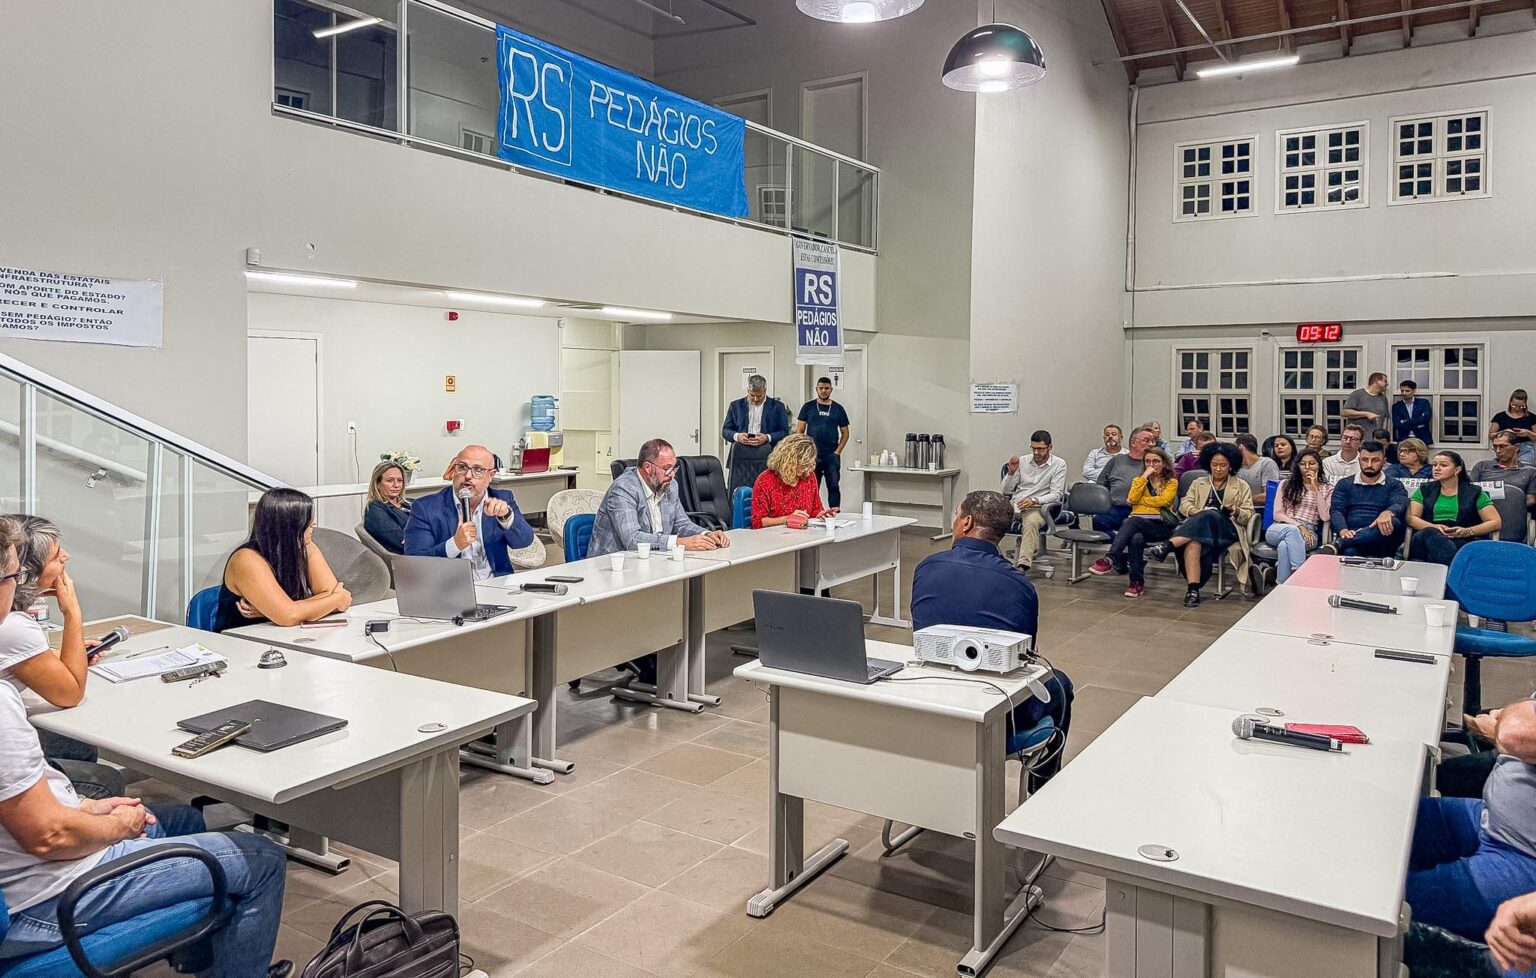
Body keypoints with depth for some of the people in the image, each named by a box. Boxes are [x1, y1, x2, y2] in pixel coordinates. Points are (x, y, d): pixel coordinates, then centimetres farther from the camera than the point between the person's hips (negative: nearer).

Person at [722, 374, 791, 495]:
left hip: (766, 460, -1)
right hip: (740, 460, 1)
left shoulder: (777, 407, 7)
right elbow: (725, 430, 11)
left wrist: (767, 438, -15)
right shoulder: (736, 405, 12)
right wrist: (737, 436, -11)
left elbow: (784, 432, 3)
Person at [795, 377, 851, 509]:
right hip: (811, 456, 0)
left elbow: (845, 433, 10)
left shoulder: (838, 409, 8)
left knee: (834, 487, -4)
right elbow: (799, 431, 4)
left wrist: (837, 452, -2)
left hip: (832, 456, 0)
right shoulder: (808, 407, 5)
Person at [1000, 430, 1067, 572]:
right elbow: (1006, 490, 12)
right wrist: (1011, 472, -6)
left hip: (1037, 508, -4)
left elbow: (1056, 495, -6)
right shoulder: (1022, 461, 13)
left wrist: (1034, 500, -22)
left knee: (1031, 522, -39)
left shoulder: (1059, 465, 3)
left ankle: (1023, 565, -48)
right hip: (1015, 506, 4)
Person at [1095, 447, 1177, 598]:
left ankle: (1111, 560, -46)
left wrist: (1140, 500, 2)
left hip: (1160, 525, -3)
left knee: (1133, 521, -37)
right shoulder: (1139, 480, 25)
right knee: (1137, 538, -36)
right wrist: (1144, 477, 2)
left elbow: (1162, 500, -5)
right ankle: (1137, 582, -36)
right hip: (1138, 523, 3)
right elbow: (1132, 498, 4)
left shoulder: (1171, 482, 15)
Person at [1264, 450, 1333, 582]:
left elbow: (1325, 517, -4)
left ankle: (1282, 585, -37)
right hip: (1278, 530, 1)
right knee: (1292, 530, -38)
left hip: (1308, 533, -1)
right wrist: (1298, 525, -12)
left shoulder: (1327, 489, 14)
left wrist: (1315, 489, -4)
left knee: (1285, 546, -37)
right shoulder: (1286, 484, 15)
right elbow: (1277, 514, 5)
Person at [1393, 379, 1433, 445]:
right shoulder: (1396, 406, 8)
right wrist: (1417, 424, -9)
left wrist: (1406, 422, -11)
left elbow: (1426, 418, -10)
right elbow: (1397, 425, -4)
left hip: (1422, 439, 0)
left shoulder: (1423, 403, 8)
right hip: (1403, 440, 0)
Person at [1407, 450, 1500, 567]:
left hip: (1464, 541, -2)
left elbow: (1496, 522, 10)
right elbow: (1411, 518, 8)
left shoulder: (1474, 493, 16)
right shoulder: (1425, 490, 20)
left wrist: (1468, 531, -8)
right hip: (1427, 538, 2)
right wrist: (1434, 527, -12)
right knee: (1429, 533, -37)